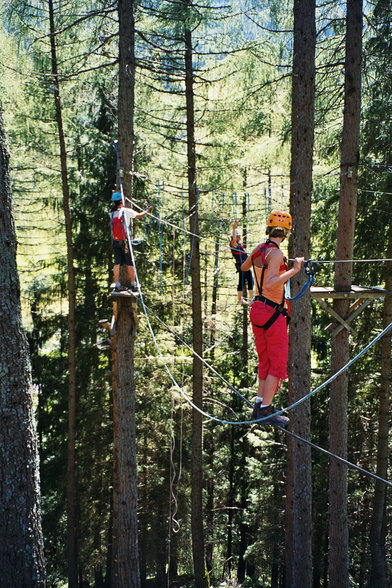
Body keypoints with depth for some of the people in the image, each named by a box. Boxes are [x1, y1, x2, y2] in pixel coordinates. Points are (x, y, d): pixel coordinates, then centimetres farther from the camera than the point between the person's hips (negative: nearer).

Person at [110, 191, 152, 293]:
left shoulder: (112, 213, 2)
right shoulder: (127, 211, -8)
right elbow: (139, 215, 3)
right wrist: (147, 210, 20)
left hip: (115, 242, 3)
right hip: (125, 241, -3)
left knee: (117, 263, 5)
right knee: (129, 263, 3)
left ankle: (117, 285, 4)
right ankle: (133, 285, 6)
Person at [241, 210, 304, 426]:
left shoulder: (258, 250, 5)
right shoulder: (275, 254, -20)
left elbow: (243, 267, 26)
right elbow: (270, 285, -31)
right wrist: (294, 270, -26)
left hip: (258, 309, 9)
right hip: (273, 313, -9)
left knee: (265, 362, 17)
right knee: (278, 364, -1)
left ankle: (260, 404, 20)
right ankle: (265, 410, 0)